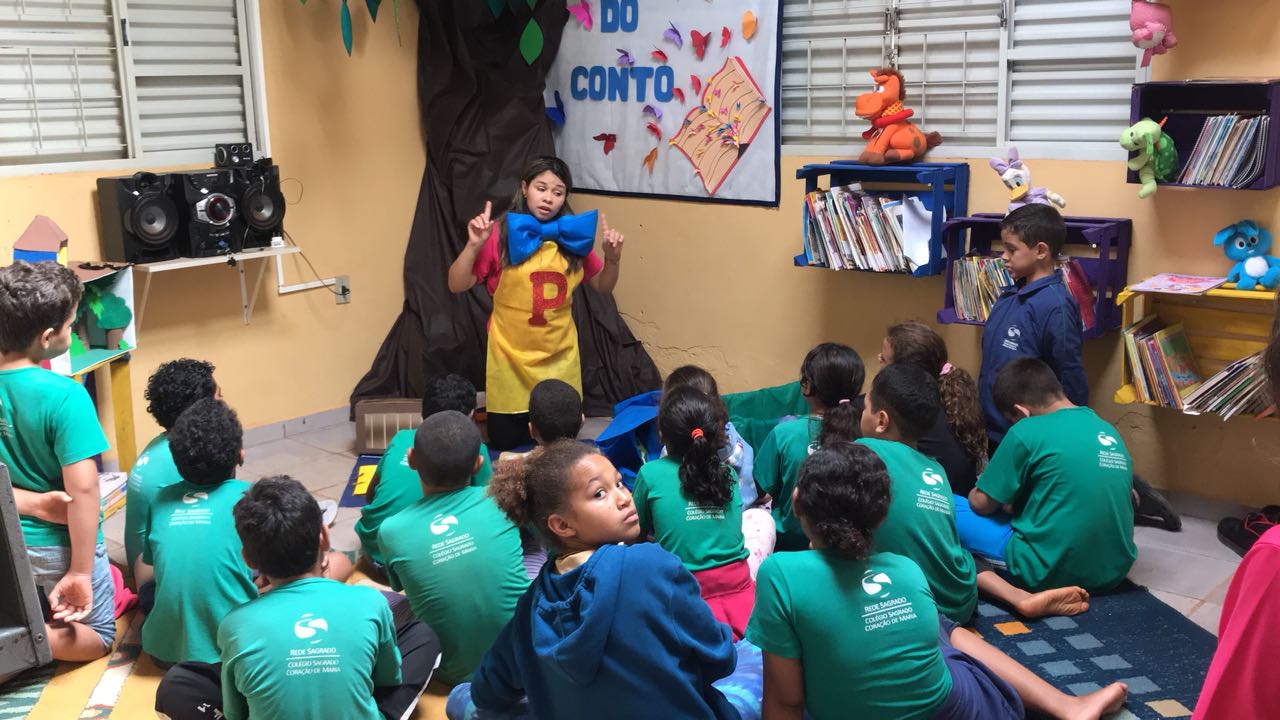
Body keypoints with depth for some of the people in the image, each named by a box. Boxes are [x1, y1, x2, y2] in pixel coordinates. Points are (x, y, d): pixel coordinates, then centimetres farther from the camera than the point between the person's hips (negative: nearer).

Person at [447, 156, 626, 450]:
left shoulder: (573, 237, 2)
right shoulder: (501, 234, -8)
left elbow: (602, 287, 13)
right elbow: (457, 285, -9)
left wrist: (612, 258, -5)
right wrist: (474, 245, -22)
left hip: (560, 360, 3)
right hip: (510, 360, -3)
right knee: (507, 448, 7)